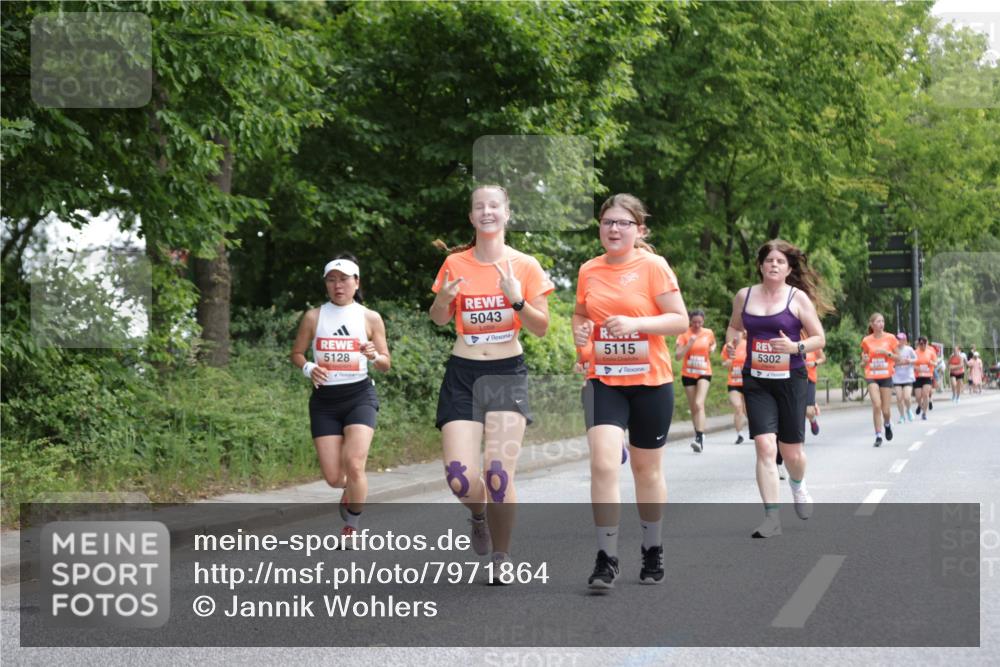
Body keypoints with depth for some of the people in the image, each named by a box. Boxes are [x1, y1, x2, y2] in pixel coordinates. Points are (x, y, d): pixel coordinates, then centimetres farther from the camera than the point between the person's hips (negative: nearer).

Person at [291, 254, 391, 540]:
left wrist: (374, 356, -17)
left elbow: (386, 364, 6)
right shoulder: (313, 317, 2)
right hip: (324, 399, 2)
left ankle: (352, 528, 3)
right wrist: (308, 368, -10)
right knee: (333, 478, -2)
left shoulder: (371, 318, 1)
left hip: (359, 396, -1)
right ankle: (351, 490, 38)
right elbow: (296, 353, 11)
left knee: (354, 465, -20)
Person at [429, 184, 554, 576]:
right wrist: (443, 299, -9)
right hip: (463, 373, 1)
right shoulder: (455, 263, 4)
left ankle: (502, 556, 7)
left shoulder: (525, 266, 0)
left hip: (507, 372, -1)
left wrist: (516, 298, -17)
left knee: (499, 473, -15)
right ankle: (479, 514, 26)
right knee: (460, 477, -11)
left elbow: (542, 328, 1)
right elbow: (439, 321, 13)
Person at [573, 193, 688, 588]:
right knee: (603, 464, -15)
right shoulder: (589, 270, 5)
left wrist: (636, 323, -22)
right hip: (603, 381, 2)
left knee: (647, 469, 11)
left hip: (650, 382, -2)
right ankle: (606, 560, -8)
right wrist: (580, 332, -1)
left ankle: (652, 551, 30)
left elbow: (680, 320, -9)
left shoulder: (653, 266, -6)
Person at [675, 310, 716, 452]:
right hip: (688, 374, 1)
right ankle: (699, 436, 21)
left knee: (699, 404, -20)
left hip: (704, 373, -1)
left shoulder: (709, 333, 2)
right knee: (693, 408, 8)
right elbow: (677, 356, -11)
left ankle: (700, 438, -28)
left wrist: (712, 348, 4)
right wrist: (689, 344, -22)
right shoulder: (684, 334, -5)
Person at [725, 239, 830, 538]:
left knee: (791, 451, 7)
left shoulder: (798, 298, -2)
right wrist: (730, 341, 0)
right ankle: (772, 517, -10)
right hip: (756, 381, 1)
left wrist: (795, 346, -19)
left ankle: (797, 486, 43)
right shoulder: (744, 296, 5)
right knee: (764, 445, -13)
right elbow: (735, 325, 22)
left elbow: (819, 338, 0)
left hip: (790, 379, -1)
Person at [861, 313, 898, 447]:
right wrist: (864, 360, -10)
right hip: (872, 376, 0)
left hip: (886, 376, 0)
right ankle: (878, 436, -8)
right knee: (876, 405, -17)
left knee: (886, 410, 1)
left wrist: (887, 352, -13)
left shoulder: (890, 338, 1)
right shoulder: (866, 341, 2)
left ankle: (887, 424, 36)